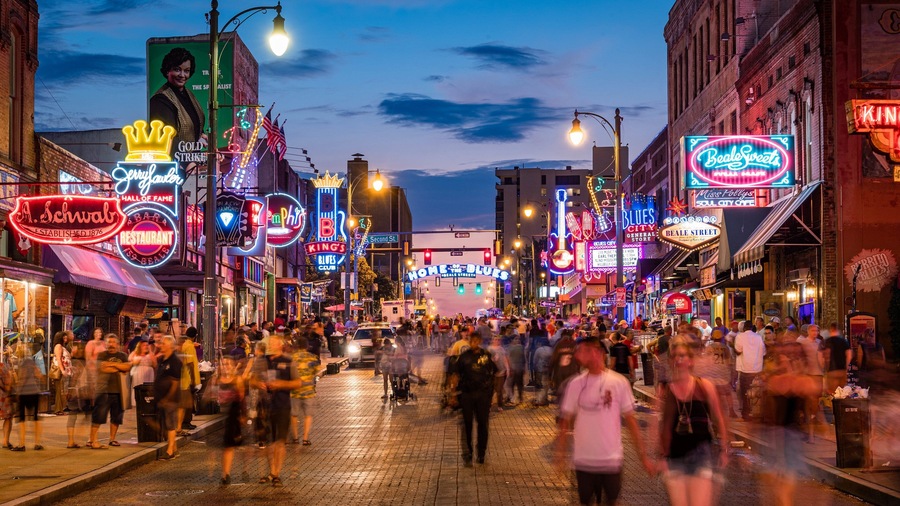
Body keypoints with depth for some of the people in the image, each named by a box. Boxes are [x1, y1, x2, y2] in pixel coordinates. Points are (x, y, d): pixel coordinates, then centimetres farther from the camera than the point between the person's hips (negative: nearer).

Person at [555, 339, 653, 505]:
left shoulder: (619, 382, -5)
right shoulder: (576, 384, 0)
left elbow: (630, 420, -1)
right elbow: (566, 420, 5)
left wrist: (642, 454, -3)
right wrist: (559, 452, 0)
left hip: (612, 460, -2)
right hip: (584, 460, 2)